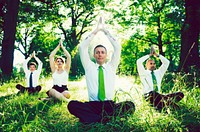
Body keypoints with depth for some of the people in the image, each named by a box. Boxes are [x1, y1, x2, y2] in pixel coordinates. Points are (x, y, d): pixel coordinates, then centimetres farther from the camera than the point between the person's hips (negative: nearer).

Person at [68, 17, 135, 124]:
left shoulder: (111, 66, 15)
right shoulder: (89, 67, 14)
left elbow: (117, 47, 7)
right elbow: (82, 47, 6)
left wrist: (105, 31, 9)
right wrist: (95, 31, 6)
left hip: (109, 105, 1)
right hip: (92, 105, 0)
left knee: (130, 105, -28)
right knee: (72, 105, -30)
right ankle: (102, 118, -36)